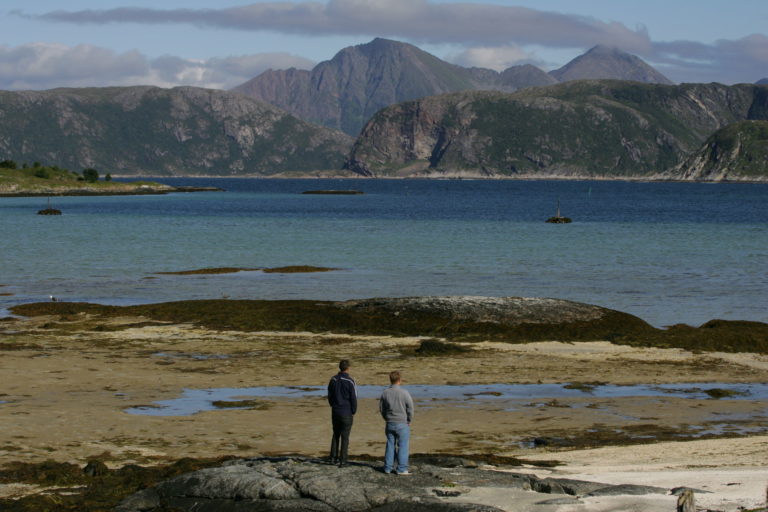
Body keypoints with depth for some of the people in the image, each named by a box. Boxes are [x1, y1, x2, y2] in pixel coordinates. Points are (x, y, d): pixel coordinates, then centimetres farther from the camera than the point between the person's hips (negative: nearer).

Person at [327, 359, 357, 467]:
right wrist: (353, 411, 0)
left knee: (336, 435, 16)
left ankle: (333, 458, 16)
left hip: (335, 412, 5)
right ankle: (342, 460, 0)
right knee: (345, 437, 1)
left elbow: (329, 396, 9)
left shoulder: (333, 380, 2)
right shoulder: (350, 381, -15)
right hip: (347, 413, -5)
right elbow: (353, 398, -12)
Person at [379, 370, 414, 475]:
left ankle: (388, 467, 16)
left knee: (390, 445, 13)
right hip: (402, 423, -5)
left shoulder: (385, 393, 1)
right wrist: (409, 421, 6)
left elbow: (381, 409, 9)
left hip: (389, 423, 5)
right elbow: (410, 408, -8)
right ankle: (401, 469, -1)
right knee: (403, 446, 1)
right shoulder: (404, 393, -13)